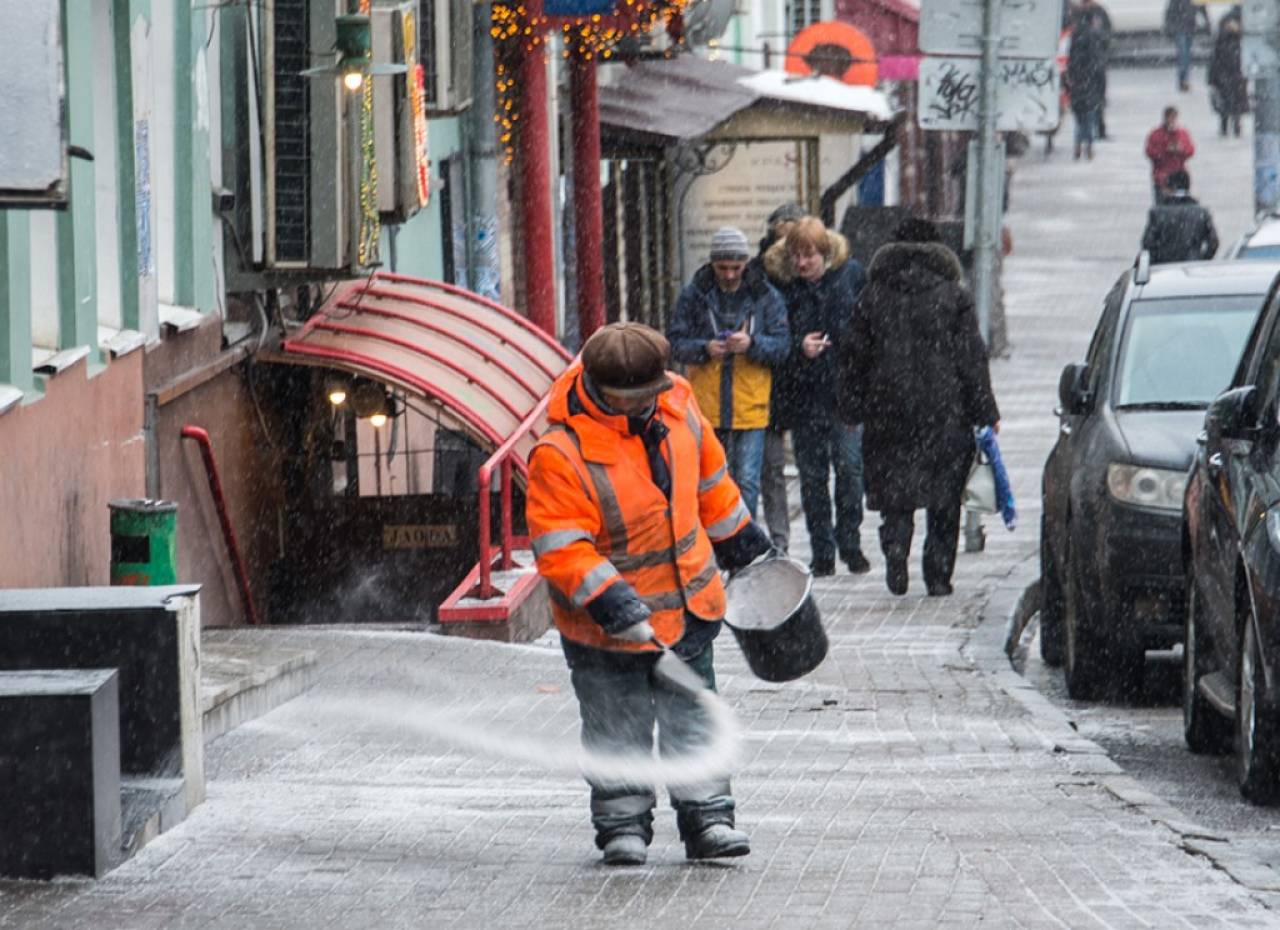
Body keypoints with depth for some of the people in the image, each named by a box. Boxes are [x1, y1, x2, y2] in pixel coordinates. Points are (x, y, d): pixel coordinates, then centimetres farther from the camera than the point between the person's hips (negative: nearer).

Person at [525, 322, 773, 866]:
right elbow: (559, 547, -26)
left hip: (686, 606, 5)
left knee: (692, 718, 9)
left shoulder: (675, 408, -6)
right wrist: (607, 599, -35)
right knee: (618, 729, 8)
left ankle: (707, 817, 14)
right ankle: (623, 824, 20)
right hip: (607, 627, -5)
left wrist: (736, 536, 23)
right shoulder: (561, 456, -26)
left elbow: (707, 475, 13)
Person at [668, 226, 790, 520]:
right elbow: (675, 342, 0)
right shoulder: (694, 294, 2)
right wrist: (704, 349, -19)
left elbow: (781, 346, -1)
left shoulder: (765, 295, 1)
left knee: (746, 482, -3)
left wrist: (751, 344, -21)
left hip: (750, 408, -1)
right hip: (706, 406, 1)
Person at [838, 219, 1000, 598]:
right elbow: (971, 358, -1)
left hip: (888, 411, 1)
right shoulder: (953, 296, 0)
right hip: (945, 410, -1)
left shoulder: (873, 296, 4)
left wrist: (853, 409, 12)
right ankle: (938, 575, 4)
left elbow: (855, 357, 6)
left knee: (894, 494, 8)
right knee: (944, 500, 6)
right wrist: (985, 412, 2)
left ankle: (895, 548, -16)